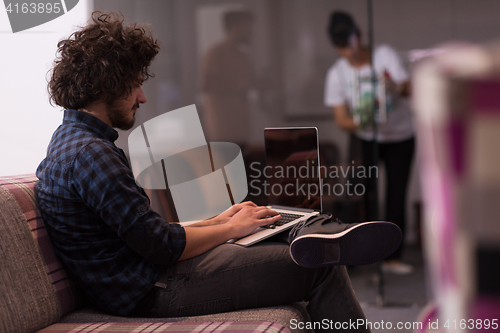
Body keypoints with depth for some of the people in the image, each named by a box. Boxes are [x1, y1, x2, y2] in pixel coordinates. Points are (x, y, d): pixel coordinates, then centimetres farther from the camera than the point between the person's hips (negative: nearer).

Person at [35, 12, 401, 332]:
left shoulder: (72, 139, 14)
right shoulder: (90, 153, -20)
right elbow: (161, 246, -21)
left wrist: (216, 221, 13)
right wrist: (232, 228, -5)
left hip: (148, 275, 10)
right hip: (153, 290, -10)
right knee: (321, 269, -9)